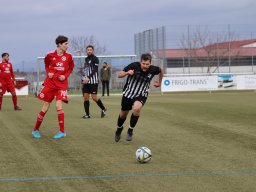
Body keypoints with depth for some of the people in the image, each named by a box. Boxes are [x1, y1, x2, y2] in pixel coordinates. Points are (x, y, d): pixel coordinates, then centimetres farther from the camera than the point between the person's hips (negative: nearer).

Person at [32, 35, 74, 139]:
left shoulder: (68, 56, -3)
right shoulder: (50, 55, -5)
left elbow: (70, 68, 11)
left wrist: (65, 76, -5)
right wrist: (48, 72, -4)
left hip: (61, 84, 0)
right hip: (50, 83, 0)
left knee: (58, 105, -17)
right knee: (45, 108, 4)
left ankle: (62, 131, -8)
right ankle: (36, 130, 19)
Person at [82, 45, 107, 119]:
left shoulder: (95, 59, -5)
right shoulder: (86, 59, 16)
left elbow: (95, 70, -14)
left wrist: (88, 77, -22)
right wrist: (83, 78, 9)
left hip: (93, 81, -7)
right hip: (86, 81, 7)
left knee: (94, 97, -9)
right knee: (85, 97, 0)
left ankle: (103, 109, 12)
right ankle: (87, 114, 4)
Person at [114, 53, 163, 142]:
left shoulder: (153, 69, -15)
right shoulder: (134, 66, -21)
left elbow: (160, 70, 10)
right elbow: (119, 75, -15)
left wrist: (159, 82, 18)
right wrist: (127, 73, -34)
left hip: (141, 95, -1)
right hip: (128, 93, 1)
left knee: (136, 108, -32)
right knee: (123, 113, 15)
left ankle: (130, 131, -10)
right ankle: (119, 129, 49)